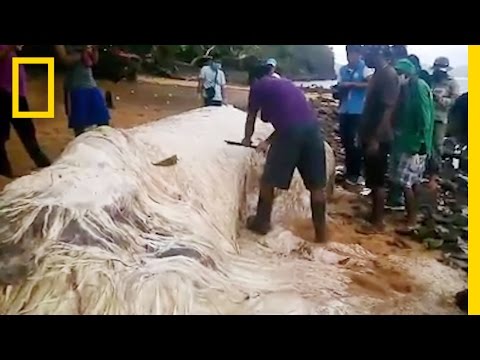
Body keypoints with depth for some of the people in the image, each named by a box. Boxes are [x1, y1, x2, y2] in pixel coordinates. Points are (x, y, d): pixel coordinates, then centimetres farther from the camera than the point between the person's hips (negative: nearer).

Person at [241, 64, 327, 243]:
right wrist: (267, 141, 40)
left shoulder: (258, 86, 17)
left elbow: (251, 118, 27)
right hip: (312, 127, 6)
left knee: (269, 180, 12)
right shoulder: (286, 84, 33)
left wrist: (247, 139, 46)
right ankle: (320, 232, 19)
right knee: (316, 184, 12)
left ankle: (262, 222, 26)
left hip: (291, 131, -5)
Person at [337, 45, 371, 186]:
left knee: (355, 142, -4)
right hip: (344, 110, 5)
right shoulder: (343, 70, 11)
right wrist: (340, 89, -6)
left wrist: (352, 84, -21)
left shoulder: (364, 68, -5)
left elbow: (371, 84, -20)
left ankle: (355, 173, 8)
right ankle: (349, 170, 23)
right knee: (346, 140, 9)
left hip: (358, 110, -5)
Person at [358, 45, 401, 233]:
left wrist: (375, 139, -23)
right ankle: (374, 214, 28)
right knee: (372, 179, 16)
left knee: (377, 181, -1)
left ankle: (378, 222, 9)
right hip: (369, 136, 9)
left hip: (378, 138, -9)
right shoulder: (378, 74, 12)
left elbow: (387, 109, -22)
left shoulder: (389, 75, -17)